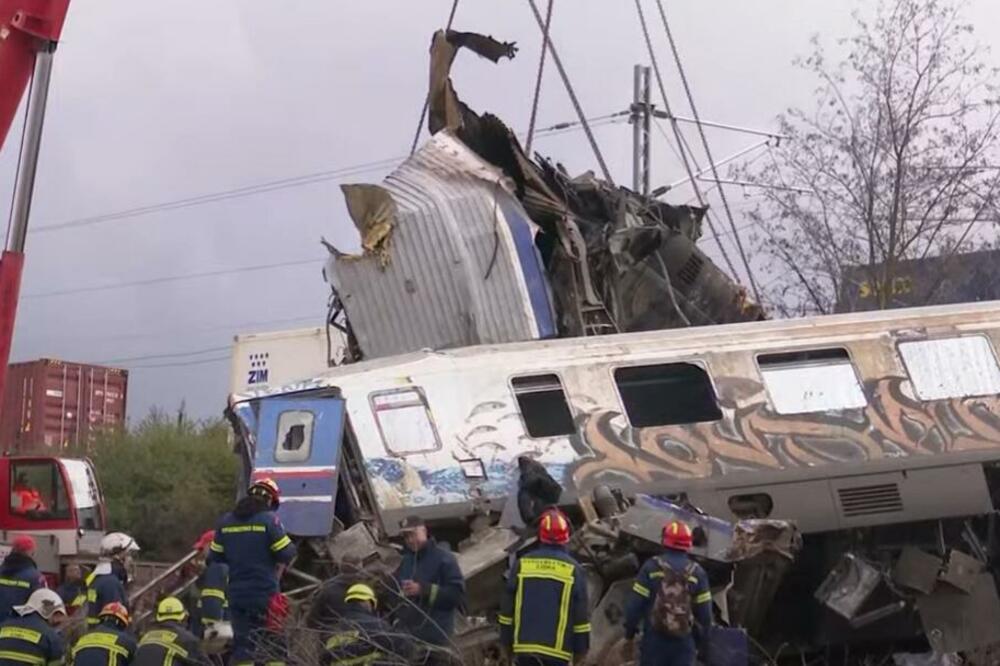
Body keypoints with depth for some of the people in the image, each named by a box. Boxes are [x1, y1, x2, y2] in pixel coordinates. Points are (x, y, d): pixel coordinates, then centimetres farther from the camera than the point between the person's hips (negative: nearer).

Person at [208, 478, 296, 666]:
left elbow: (215, 558, 11)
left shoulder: (226, 521, 8)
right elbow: (287, 553, -10)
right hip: (265, 593, -4)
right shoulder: (269, 519, -9)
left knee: (242, 642, 9)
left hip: (236, 594, 5)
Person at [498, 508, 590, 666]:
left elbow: (507, 608, 6)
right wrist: (581, 648, 8)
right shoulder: (573, 569, -4)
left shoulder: (521, 565, 1)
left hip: (524, 644, 2)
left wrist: (507, 641, 15)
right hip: (557, 647, -2)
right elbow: (581, 615, -2)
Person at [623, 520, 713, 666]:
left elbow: (634, 604, -5)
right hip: (684, 641, 1)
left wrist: (629, 635, 5)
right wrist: (701, 638, 14)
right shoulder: (697, 572, 1)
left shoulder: (652, 567, -5)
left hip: (654, 638, -1)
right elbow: (704, 612, 2)